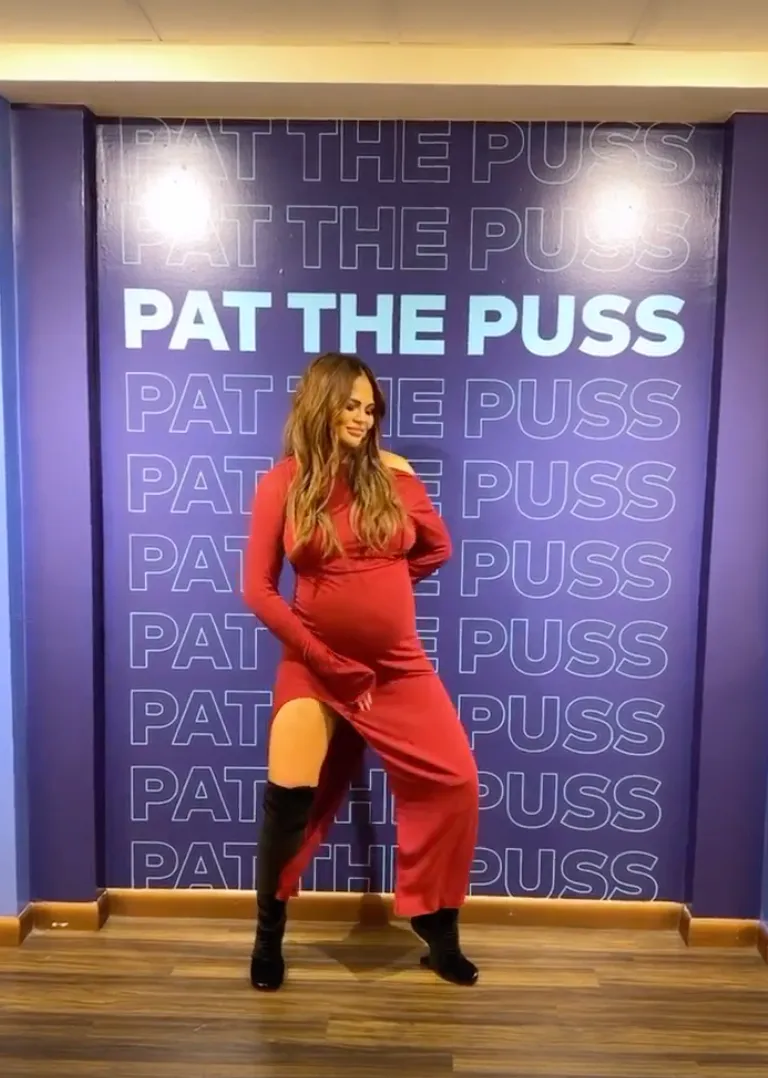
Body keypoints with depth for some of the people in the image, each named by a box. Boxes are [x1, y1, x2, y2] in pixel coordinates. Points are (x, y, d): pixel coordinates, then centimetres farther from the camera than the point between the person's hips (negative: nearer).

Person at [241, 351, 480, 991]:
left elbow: (439, 549, 15)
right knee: (290, 796, -4)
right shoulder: (283, 484, -5)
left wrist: (379, 585, 6)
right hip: (316, 666, -2)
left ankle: (438, 925, 21)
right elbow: (257, 589, -6)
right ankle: (269, 933, 23)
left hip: (399, 667, 3)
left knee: (455, 784, -1)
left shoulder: (392, 475, 0)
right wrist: (326, 660, -10)